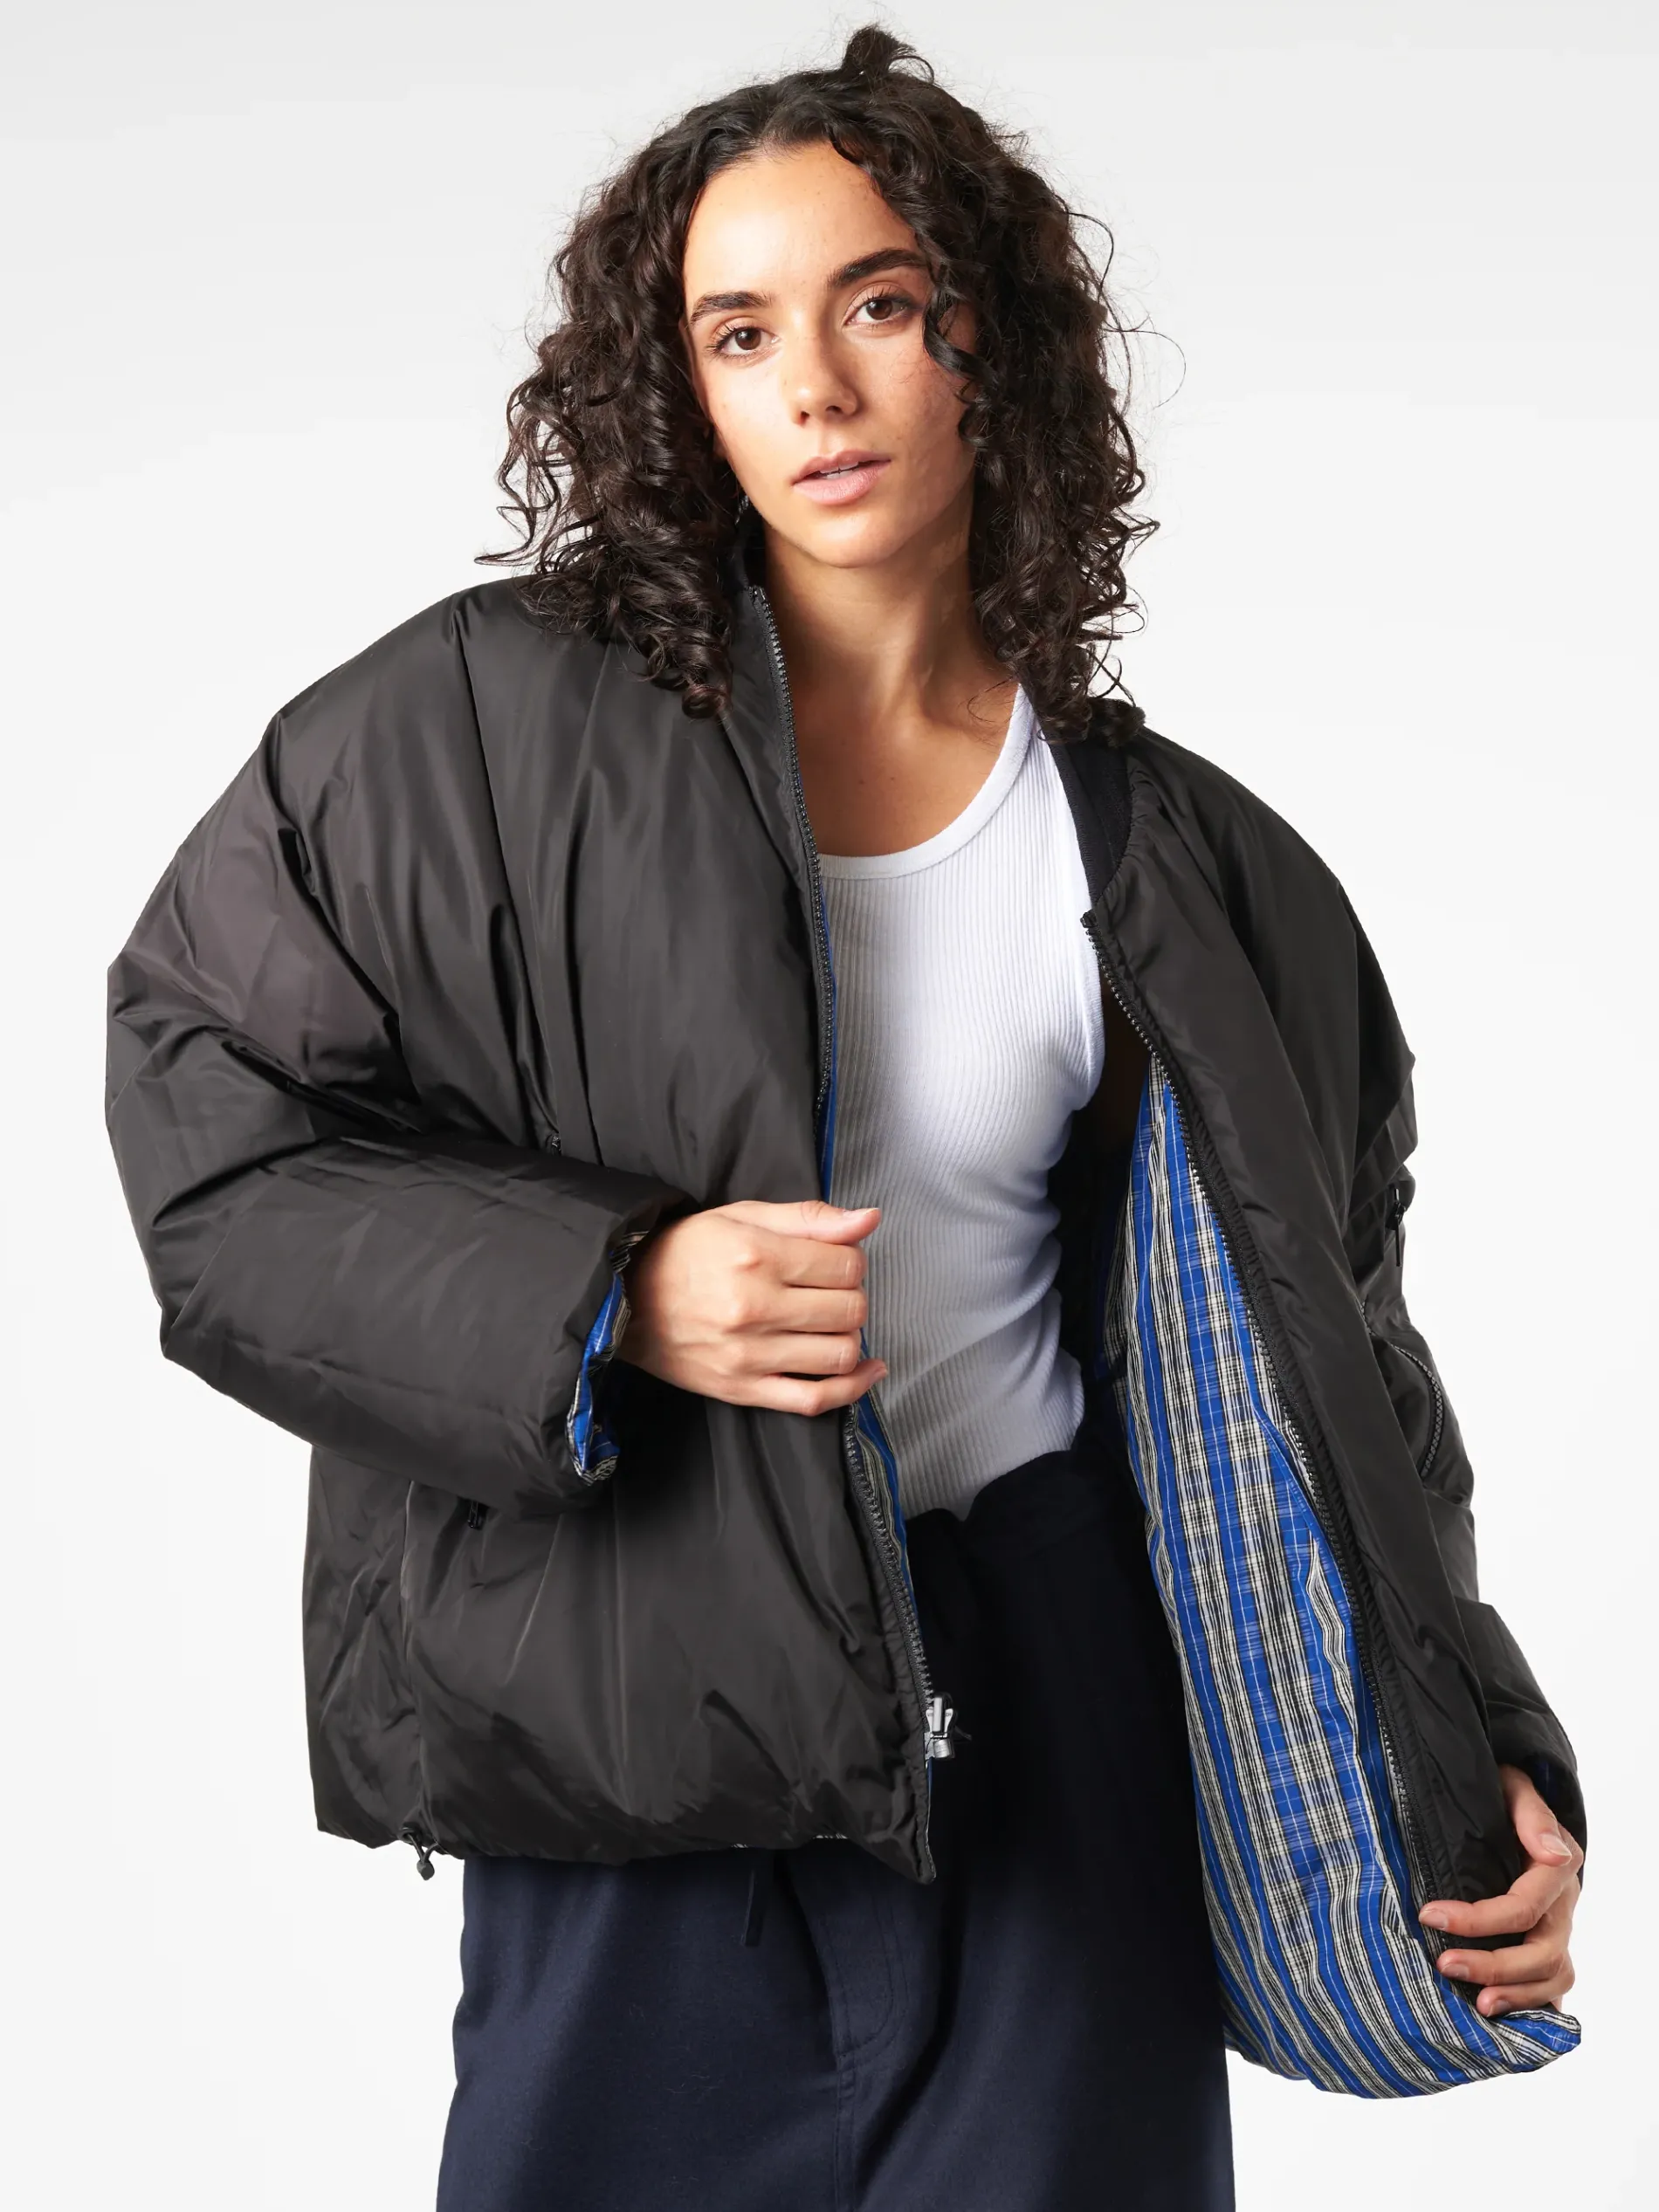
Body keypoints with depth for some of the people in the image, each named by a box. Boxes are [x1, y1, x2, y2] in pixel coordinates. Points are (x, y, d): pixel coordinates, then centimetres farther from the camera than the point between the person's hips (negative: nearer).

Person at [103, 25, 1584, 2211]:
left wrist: (1481, 1771, 3)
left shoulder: (1174, 865, 2)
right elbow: (197, 1096, -3)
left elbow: (1316, 1369, 8)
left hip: (1045, 1690, 2)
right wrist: (604, 1301, -16)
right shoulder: (506, 721, -5)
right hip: (645, 1707, -1)